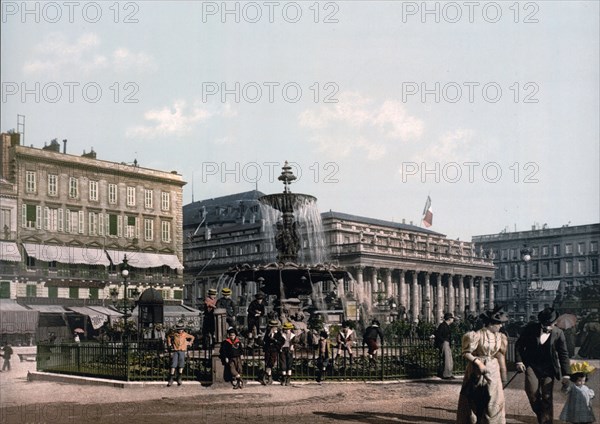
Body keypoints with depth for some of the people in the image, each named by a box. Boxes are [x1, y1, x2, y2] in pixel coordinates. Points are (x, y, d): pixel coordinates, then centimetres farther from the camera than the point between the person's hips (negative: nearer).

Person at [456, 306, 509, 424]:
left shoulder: (500, 337, 3)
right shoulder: (477, 335, -14)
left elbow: (500, 356, 10)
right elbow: (466, 353, -13)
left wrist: (503, 376, 12)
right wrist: (478, 362, -26)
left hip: (493, 372, 5)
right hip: (477, 372, -5)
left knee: (494, 402, 2)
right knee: (473, 402, 6)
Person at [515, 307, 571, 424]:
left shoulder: (558, 333, -6)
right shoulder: (530, 328, -7)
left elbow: (563, 354, 0)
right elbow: (519, 345, 4)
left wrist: (565, 374, -2)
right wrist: (519, 361, -5)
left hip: (548, 369, 0)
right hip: (531, 366, 0)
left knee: (547, 397, -4)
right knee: (532, 391, -14)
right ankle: (540, 414, 13)